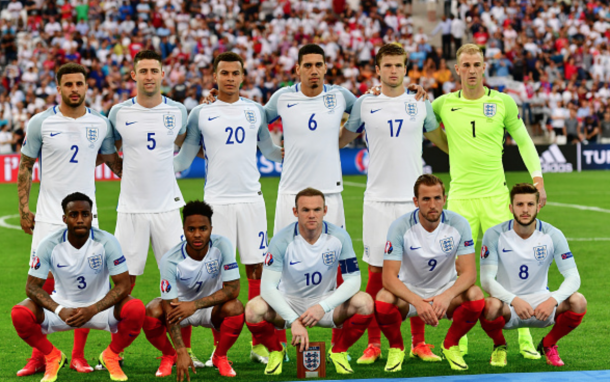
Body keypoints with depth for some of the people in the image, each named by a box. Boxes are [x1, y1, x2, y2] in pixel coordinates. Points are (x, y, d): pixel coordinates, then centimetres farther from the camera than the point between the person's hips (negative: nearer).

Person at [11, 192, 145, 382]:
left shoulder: (107, 242, -18)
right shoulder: (49, 244, -16)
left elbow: (123, 285, -18)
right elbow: (32, 286, -14)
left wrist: (92, 310, -32)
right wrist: (60, 311, -31)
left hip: (100, 305, 0)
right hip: (61, 304, 1)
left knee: (136, 309, -31)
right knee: (19, 314, -28)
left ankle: (111, 355, 1)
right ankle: (52, 357, 3)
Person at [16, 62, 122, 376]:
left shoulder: (100, 124, 4)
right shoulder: (41, 123, -2)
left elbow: (114, 162, 18)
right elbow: (25, 166, 6)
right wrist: (24, 208, 1)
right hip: (48, 216, -2)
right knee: (44, 283, -3)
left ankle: (78, 355, 9)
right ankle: (38, 357, 4)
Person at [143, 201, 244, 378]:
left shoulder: (222, 246, -24)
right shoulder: (170, 260, -27)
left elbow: (233, 289, -24)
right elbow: (171, 309, -28)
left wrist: (195, 305, -33)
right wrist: (181, 352, -39)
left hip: (211, 306, 1)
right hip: (180, 304, -1)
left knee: (235, 308, -32)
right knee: (151, 312, -31)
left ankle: (220, 356, -4)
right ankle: (169, 356, 0)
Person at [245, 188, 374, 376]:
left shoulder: (339, 237, -14)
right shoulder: (282, 240, -19)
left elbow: (353, 280, -15)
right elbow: (268, 286, -23)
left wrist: (323, 307, -30)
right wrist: (294, 321, -35)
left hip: (326, 301, 1)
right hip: (289, 303, -1)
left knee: (365, 302, -27)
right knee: (254, 309, -32)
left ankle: (339, 351, 0)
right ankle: (276, 351, 1)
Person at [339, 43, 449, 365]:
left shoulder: (420, 103, 7)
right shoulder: (365, 104, 4)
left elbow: (439, 139, 21)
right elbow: (341, 139, 16)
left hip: (414, 197, 1)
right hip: (378, 199, -1)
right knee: (377, 272, 0)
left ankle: (419, 343, 9)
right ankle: (373, 343, 7)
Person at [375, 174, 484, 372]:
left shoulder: (458, 224, -14)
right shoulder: (400, 227, -18)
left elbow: (469, 272, -17)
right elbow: (389, 276, -23)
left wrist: (447, 296, -38)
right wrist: (417, 302, -40)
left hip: (445, 290, 1)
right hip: (408, 292, -1)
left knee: (475, 296, -30)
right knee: (383, 300, -34)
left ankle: (450, 345, -1)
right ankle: (396, 348, -2)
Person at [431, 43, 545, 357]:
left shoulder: (504, 103, 2)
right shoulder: (445, 104, 4)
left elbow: (523, 140, 11)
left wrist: (538, 180, 2)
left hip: (496, 196, -1)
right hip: (460, 197, 1)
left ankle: (524, 340, 3)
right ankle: (459, 342, 9)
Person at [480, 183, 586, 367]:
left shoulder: (552, 235, -8)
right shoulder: (495, 235, -12)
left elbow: (573, 277, -11)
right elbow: (486, 279, -17)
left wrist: (553, 300, -33)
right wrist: (514, 300, -36)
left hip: (541, 302, 2)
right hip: (507, 305, -2)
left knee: (578, 302, -26)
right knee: (491, 305, -38)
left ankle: (548, 344, 5)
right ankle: (499, 345, 0)